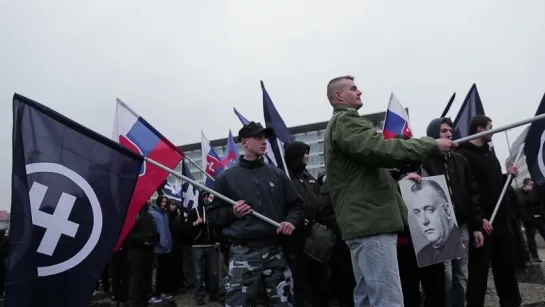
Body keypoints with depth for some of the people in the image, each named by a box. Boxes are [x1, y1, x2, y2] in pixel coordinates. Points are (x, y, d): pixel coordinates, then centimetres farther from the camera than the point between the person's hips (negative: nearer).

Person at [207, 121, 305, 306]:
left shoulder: (277, 174, 13)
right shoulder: (227, 177, 5)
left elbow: (297, 205, 15)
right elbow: (212, 215, 8)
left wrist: (291, 221, -5)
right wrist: (232, 212, -11)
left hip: (275, 251, 3)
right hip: (243, 253, -3)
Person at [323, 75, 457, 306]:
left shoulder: (340, 124, 26)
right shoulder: (346, 120, -6)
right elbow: (380, 149, -20)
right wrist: (433, 145, -12)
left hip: (363, 221, 11)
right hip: (372, 222, -11)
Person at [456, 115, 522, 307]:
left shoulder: (490, 153, 19)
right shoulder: (463, 155, -11)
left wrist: (508, 176, 7)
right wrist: (478, 219, -24)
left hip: (500, 218, 9)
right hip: (482, 221, -9)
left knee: (507, 265, 16)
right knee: (479, 269, -2)